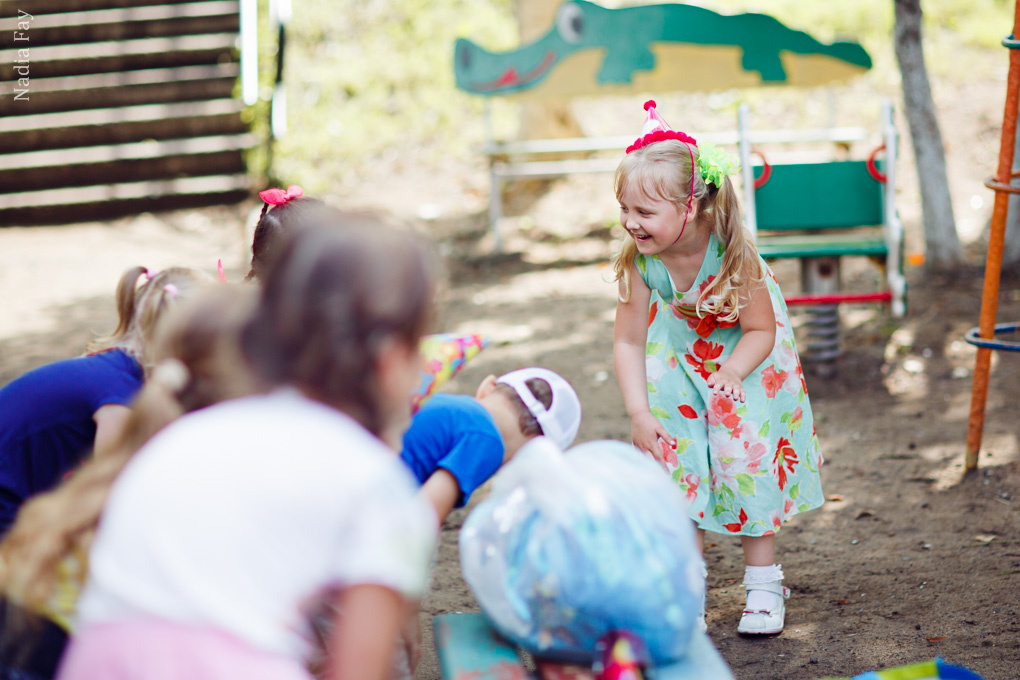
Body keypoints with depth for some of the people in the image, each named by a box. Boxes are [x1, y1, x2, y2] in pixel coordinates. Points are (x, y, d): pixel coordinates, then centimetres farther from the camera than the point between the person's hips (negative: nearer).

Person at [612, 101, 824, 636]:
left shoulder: (733, 255, -33)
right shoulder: (639, 262, -25)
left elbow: (760, 332, -22)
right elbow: (627, 343, -16)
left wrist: (726, 377, -37)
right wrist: (639, 414, -24)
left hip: (747, 361, -3)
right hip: (679, 367, 3)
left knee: (746, 462, -6)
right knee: (678, 468, -1)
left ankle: (764, 585, 10)